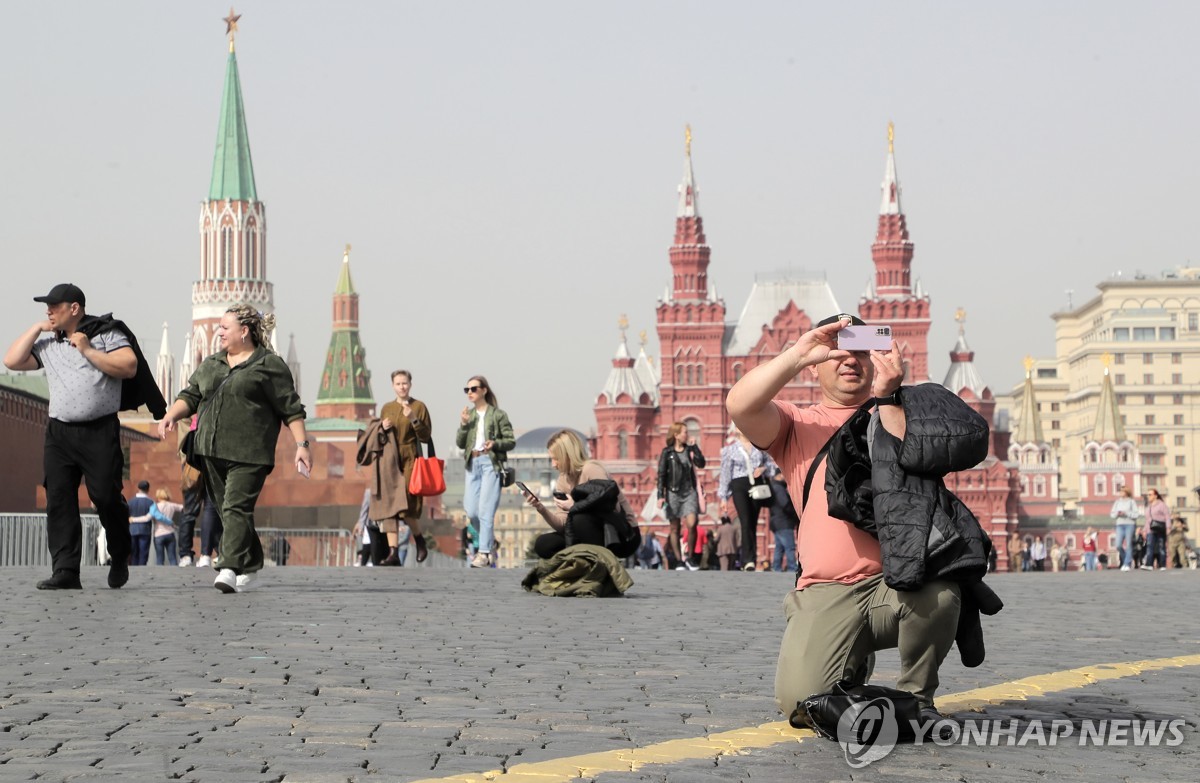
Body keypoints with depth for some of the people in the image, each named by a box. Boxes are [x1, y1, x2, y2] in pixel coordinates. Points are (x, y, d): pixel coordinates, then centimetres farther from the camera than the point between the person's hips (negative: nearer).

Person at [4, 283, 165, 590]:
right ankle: (65, 572, -6)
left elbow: (129, 367, -9)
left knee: (106, 496, -6)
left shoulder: (106, 333, 2)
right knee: (58, 501, -5)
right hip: (59, 432, 5)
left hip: (100, 430, -4)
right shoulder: (46, 343, 16)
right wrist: (37, 328, 7)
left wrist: (88, 351, -11)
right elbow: (12, 361, 8)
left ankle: (120, 558, 19)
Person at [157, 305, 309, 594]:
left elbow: (291, 408, -2)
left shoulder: (269, 364, -1)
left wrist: (302, 444, -8)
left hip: (249, 454, -7)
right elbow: (191, 396, 16)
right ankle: (250, 567, 21)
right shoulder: (211, 364, 19)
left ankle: (230, 569, -25)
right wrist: (172, 415, -3)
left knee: (237, 509, -16)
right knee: (226, 510, 10)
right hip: (212, 452, 7)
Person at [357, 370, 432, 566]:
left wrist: (413, 419, -14)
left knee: (406, 504, -14)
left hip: (409, 460, -4)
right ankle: (393, 553, -6)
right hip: (388, 461, 4)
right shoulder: (387, 408, 15)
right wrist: (382, 429, -1)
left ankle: (419, 541, 12)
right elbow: (378, 438, 20)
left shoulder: (419, 407, 4)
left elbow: (426, 437, -1)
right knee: (388, 504, -4)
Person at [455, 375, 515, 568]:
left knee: (485, 509, -11)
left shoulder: (497, 414, 0)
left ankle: (484, 552, -9)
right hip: (473, 464, 5)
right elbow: (460, 444, 9)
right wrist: (463, 425, -6)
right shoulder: (468, 414, 14)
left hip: (491, 463, -5)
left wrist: (495, 444, -17)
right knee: (471, 510, 3)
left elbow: (511, 441, 1)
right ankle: (489, 541, 25)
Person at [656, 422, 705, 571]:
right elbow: (661, 475, -1)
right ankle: (679, 560, 9)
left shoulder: (689, 450, 10)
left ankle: (689, 557, -3)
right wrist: (660, 496, -7)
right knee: (674, 528, 2)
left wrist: (694, 446, -6)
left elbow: (701, 463, -3)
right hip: (673, 493, -2)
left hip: (689, 492, 2)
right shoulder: (667, 452, 0)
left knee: (692, 523, -14)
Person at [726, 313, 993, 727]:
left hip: (900, 580, 0)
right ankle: (854, 666, 19)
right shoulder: (797, 425, 17)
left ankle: (917, 697, -6)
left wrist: (887, 396, -9)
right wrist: (798, 354, -11)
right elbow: (740, 405, -5)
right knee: (802, 701, -21)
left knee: (939, 590, -37)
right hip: (828, 592, 0)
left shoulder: (897, 416, 19)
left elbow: (919, 460, -3)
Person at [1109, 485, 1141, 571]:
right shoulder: (1117, 502, 13)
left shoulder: (1132, 501, 0)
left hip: (1130, 524, -4)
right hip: (1120, 524, 4)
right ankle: (1126, 560, 18)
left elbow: (1137, 514, -6)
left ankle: (1127, 564, -1)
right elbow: (1112, 514, 13)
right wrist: (1117, 513, -8)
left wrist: (1126, 513, -15)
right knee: (1119, 545, -5)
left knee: (1128, 545, -5)